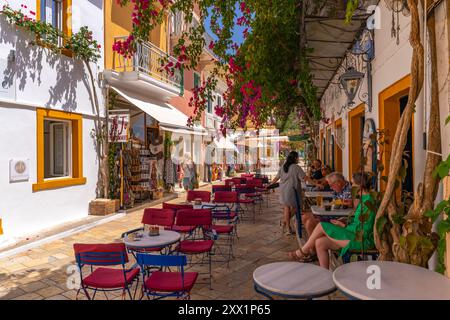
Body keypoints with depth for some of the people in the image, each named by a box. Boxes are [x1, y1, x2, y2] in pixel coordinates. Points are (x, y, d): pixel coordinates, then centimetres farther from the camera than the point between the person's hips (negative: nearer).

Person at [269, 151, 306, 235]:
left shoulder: (283, 167, 9)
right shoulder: (296, 167, -9)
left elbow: (276, 178, 13)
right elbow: (304, 178, -12)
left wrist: (270, 185, 25)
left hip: (283, 190, 7)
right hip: (291, 190, -6)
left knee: (286, 208, 12)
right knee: (294, 207, 12)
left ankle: (288, 228, 17)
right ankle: (285, 222, 10)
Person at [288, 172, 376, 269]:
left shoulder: (368, 202, -18)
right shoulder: (364, 199, 13)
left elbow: (362, 229, -18)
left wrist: (344, 226, -6)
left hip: (362, 240, -9)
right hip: (357, 235, 9)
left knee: (321, 226, -12)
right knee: (320, 243, -6)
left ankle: (302, 252, 6)